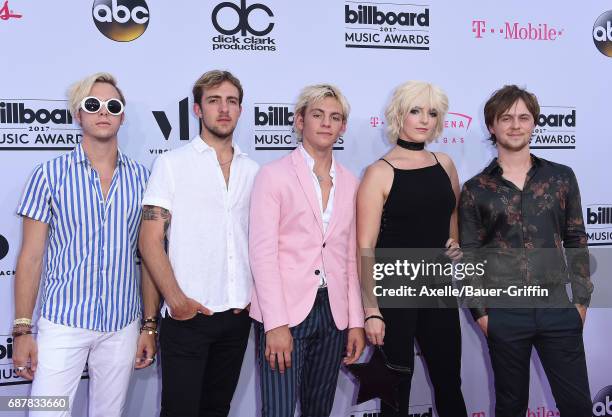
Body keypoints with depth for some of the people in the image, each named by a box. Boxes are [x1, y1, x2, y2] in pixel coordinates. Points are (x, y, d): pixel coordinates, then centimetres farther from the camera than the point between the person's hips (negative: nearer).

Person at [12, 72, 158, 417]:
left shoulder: (141, 178, 3)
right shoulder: (50, 174, -2)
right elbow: (31, 257, 0)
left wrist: (150, 325, 5)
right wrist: (22, 329, -3)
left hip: (123, 326, 2)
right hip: (62, 323, -2)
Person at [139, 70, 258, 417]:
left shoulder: (252, 170, 9)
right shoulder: (172, 164, -3)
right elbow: (151, 240, -7)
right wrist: (175, 298, -16)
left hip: (239, 313, 4)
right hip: (187, 314, -4)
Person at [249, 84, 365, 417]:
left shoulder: (349, 182, 11)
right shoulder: (274, 175, -3)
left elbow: (350, 257, 12)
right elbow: (262, 252, -10)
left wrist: (356, 322, 8)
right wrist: (275, 324, -15)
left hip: (333, 314, 5)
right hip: (284, 314, -4)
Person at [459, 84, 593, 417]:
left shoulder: (562, 177, 4)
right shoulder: (475, 190, 0)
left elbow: (576, 241, 7)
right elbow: (469, 256, 1)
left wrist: (581, 299, 4)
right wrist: (480, 312, -2)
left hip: (557, 306, 1)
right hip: (504, 312, -1)